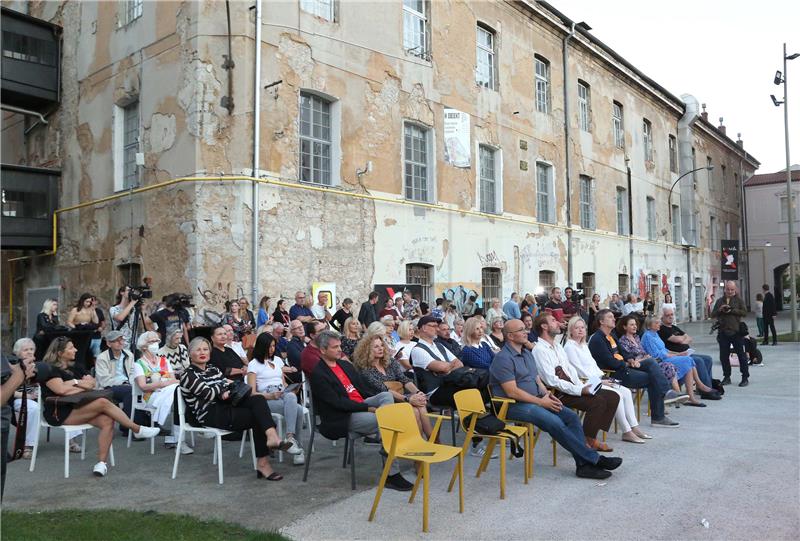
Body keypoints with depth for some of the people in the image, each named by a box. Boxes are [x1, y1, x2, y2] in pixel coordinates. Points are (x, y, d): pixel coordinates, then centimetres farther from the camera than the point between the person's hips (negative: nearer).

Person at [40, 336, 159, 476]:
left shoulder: (70, 368, 20)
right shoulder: (50, 370, -4)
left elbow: (91, 383, 12)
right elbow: (61, 390, -21)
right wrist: (82, 386, -4)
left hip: (74, 408, 8)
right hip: (59, 414, -8)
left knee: (107, 421, -22)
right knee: (103, 403, -27)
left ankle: (102, 462, -24)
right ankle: (137, 430, -15)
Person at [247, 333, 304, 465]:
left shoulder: (277, 360, 23)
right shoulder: (254, 364, 6)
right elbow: (252, 392, -2)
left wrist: (288, 390, 1)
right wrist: (270, 396, -18)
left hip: (284, 396, 4)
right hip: (266, 400, -4)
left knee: (291, 396, -35)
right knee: (297, 409, -32)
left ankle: (290, 438, -35)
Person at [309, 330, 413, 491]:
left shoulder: (345, 365, 19)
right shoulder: (318, 374, -8)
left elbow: (363, 390, 19)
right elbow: (338, 403, -16)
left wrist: (375, 403, -2)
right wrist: (369, 408, -19)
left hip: (361, 405, 8)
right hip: (342, 419, -7)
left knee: (386, 395, -18)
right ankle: (391, 475, -19)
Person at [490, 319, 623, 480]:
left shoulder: (527, 354, 17)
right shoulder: (503, 358, -13)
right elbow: (512, 392, -18)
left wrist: (547, 395, -2)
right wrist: (541, 402, -15)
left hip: (537, 400, 9)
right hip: (515, 406, -9)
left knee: (571, 416, -9)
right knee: (555, 422, -25)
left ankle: (584, 464, -10)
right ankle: (594, 459, -15)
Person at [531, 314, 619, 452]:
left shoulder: (558, 346, 17)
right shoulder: (539, 350, -13)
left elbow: (570, 369, 16)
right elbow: (552, 381, -20)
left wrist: (582, 386, -2)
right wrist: (579, 390, -20)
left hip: (573, 388, 9)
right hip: (558, 394, -9)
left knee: (613, 397, -1)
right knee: (598, 401, -26)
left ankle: (592, 438, 1)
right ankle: (586, 442, -9)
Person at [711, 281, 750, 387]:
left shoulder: (739, 300, 4)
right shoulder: (719, 301, 13)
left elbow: (744, 312, -8)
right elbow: (712, 314, 9)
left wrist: (731, 311, -16)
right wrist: (720, 310, -9)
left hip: (736, 331, -3)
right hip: (723, 332, 3)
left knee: (741, 355, 2)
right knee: (723, 356, 7)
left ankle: (745, 377, 10)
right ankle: (726, 377, 18)